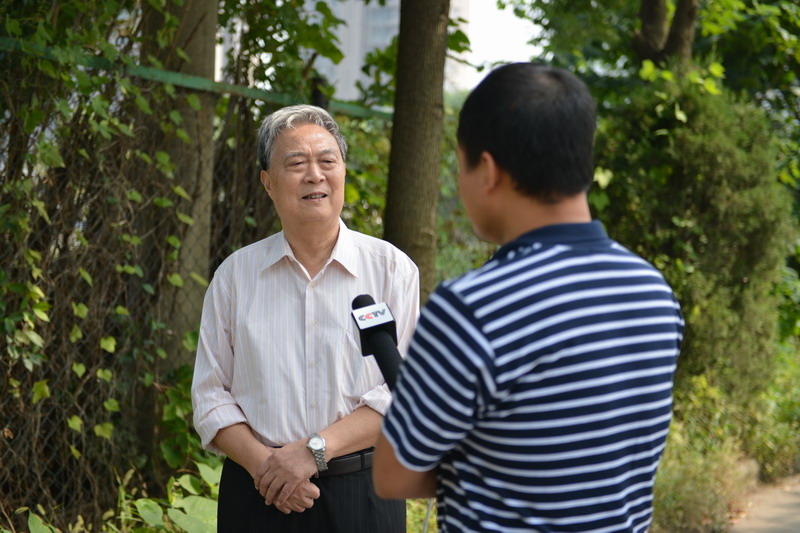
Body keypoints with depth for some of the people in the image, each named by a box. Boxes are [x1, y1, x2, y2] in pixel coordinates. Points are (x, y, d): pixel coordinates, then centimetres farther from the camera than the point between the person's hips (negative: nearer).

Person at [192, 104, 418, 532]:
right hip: (258, 496, 1)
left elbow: (404, 392, -8)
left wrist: (315, 450, -17)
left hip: (361, 496, -1)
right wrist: (263, 464, -12)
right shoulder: (235, 275, 5)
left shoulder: (391, 268, -1)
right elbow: (210, 397, 4)